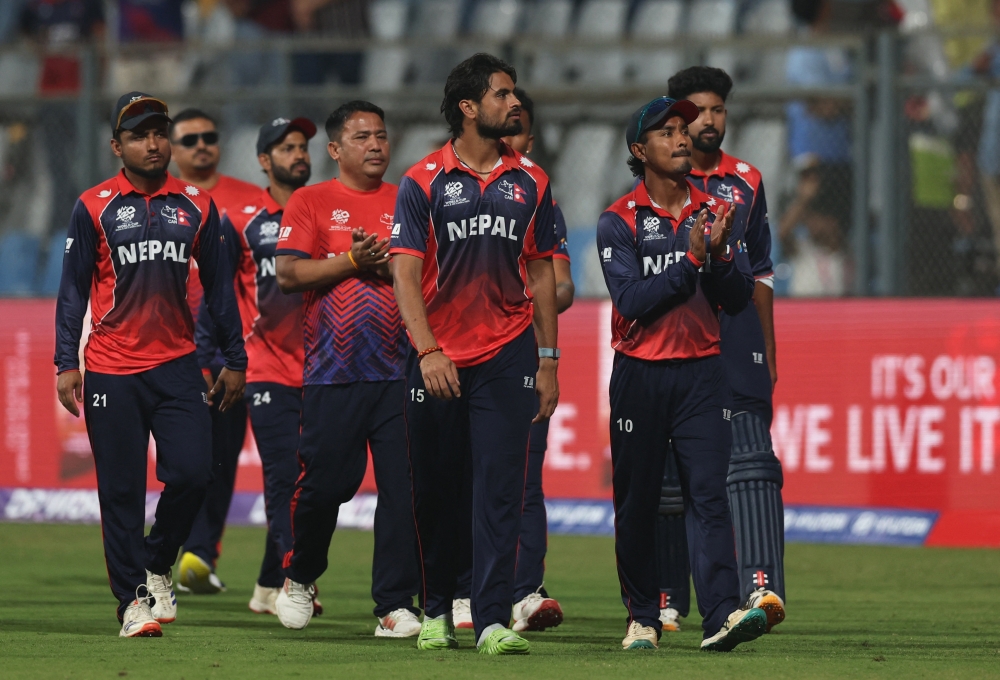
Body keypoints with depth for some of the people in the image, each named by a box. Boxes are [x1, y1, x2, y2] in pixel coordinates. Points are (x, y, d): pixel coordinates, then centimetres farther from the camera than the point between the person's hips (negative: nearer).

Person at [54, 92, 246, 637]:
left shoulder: (196, 206, 8)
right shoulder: (93, 207, 2)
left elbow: (218, 286, 13)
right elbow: (73, 290, 3)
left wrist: (234, 360, 11)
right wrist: (66, 363, -4)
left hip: (177, 364, 2)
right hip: (111, 371, -2)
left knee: (192, 470, -11)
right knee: (121, 489, -2)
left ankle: (158, 565, 14)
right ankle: (133, 600, 6)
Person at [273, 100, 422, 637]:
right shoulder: (310, 202, 7)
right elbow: (288, 275, -2)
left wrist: (388, 263, -7)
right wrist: (352, 261, -9)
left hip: (399, 370, 2)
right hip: (333, 372, -2)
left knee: (404, 487, -5)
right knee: (326, 482, -2)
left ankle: (395, 606, -2)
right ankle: (300, 577, 25)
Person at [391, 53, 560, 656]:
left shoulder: (531, 182, 8)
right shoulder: (423, 181, -1)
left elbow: (542, 274, 12)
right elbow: (406, 272, -6)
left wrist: (548, 360, 8)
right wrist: (427, 350, -17)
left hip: (507, 357, 1)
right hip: (438, 360, -1)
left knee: (501, 490, -8)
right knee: (438, 493, 7)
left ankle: (495, 620, -10)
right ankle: (437, 611, 23)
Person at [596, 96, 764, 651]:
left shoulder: (715, 213, 9)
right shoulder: (619, 222, -1)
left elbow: (739, 299, 3)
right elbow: (632, 301, -13)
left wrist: (720, 253, -15)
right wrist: (691, 258, -20)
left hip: (702, 373, 1)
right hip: (640, 373, -1)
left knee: (709, 494, -10)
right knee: (637, 501, 4)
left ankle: (722, 614, -20)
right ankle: (642, 617, 16)